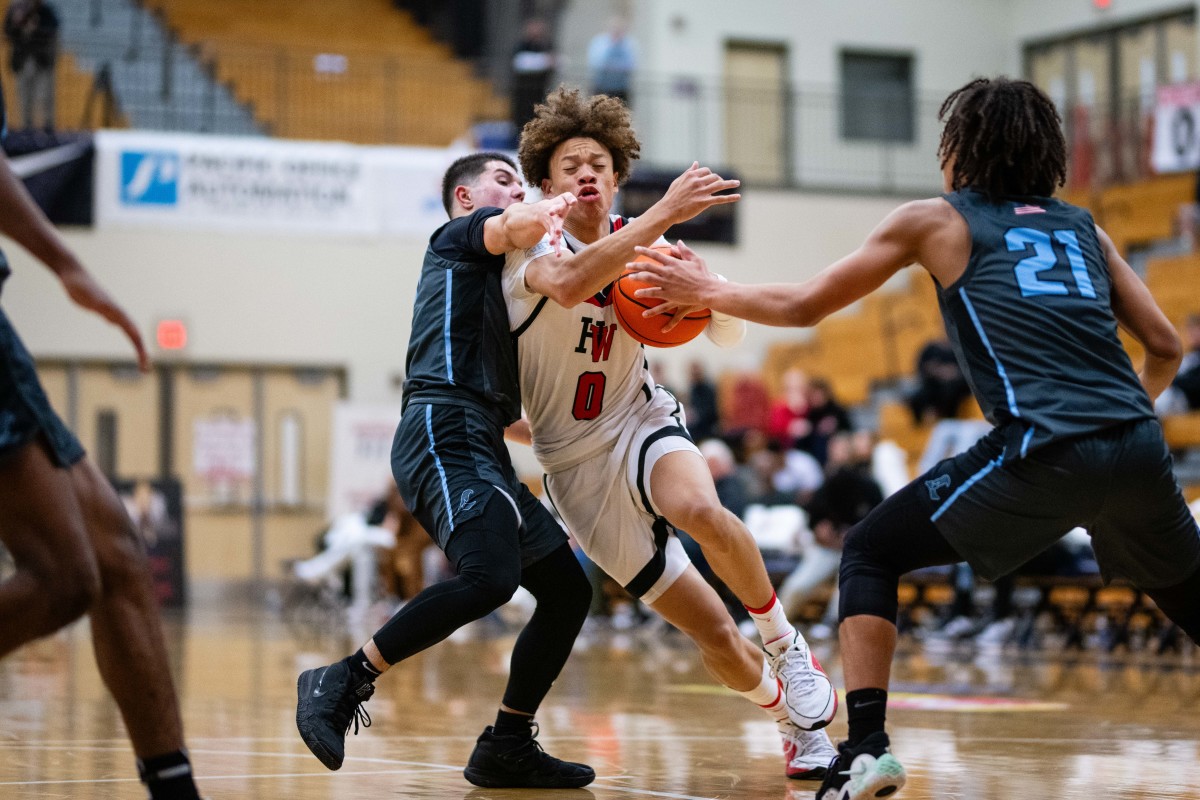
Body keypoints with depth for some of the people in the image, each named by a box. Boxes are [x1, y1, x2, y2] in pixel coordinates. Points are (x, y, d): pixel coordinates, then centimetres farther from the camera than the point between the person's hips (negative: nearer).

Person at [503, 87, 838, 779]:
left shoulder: (640, 242, 1)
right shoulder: (531, 248, -12)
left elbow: (730, 335, 2)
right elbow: (568, 283, -37)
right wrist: (665, 214, -46)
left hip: (643, 422, 2)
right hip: (577, 464, -2)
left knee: (700, 510, -38)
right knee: (717, 641, -6)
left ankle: (787, 643, -16)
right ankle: (797, 721, 21)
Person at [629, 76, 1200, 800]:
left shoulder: (934, 220, 14)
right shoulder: (1083, 226, 23)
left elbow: (804, 306, 18)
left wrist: (707, 293, 32)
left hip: (1043, 455, -4)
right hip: (1140, 453, 4)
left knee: (870, 553, 12)